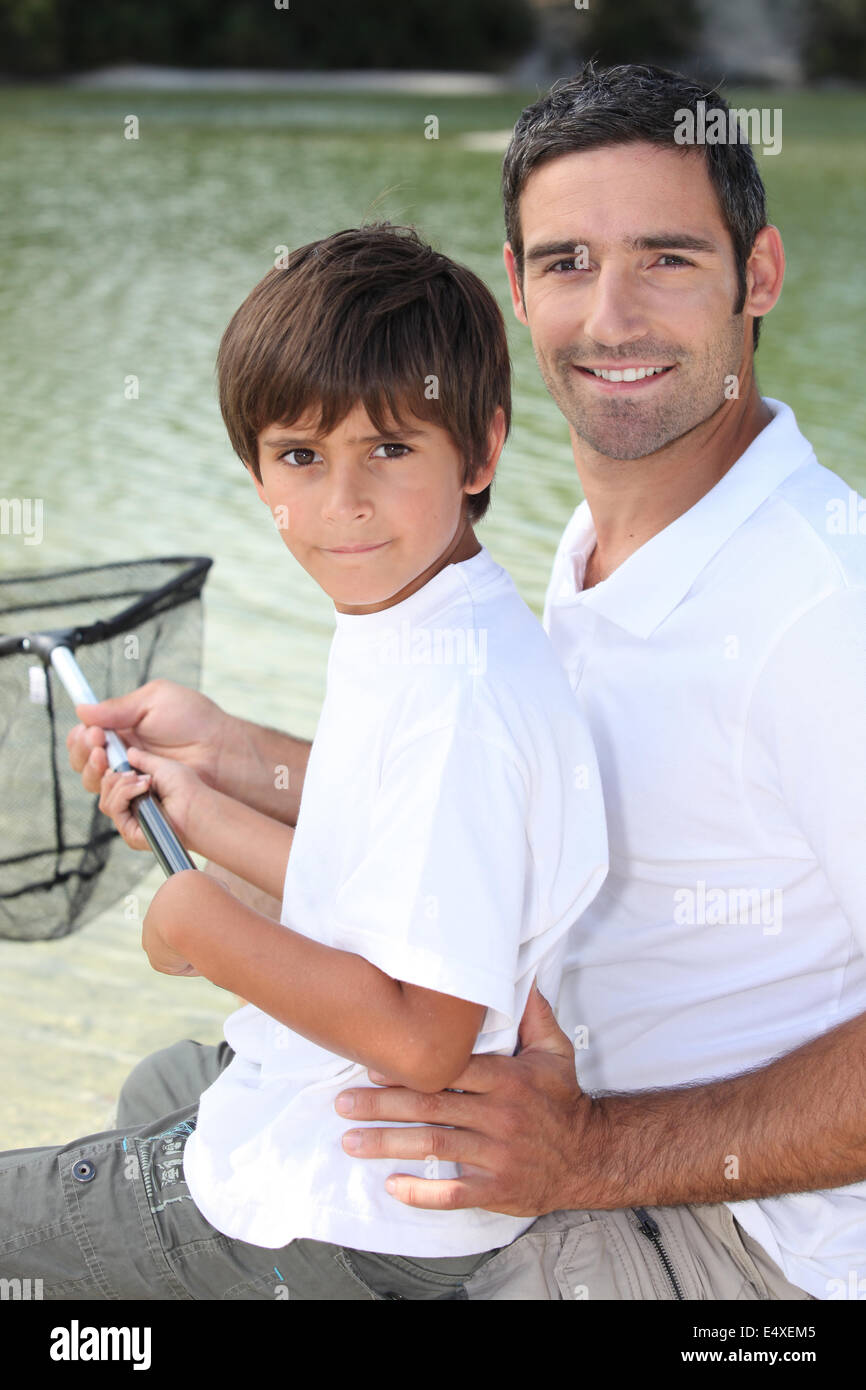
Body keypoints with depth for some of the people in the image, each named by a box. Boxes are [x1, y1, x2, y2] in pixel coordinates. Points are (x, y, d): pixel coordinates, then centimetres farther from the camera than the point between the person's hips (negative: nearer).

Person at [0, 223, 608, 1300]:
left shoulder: (459, 696, -28)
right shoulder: (401, 640, 3)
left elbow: (422, 1039, -30)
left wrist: (204, 925, -19)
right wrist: (206, 817, 14)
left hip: (354, 1231, -9)